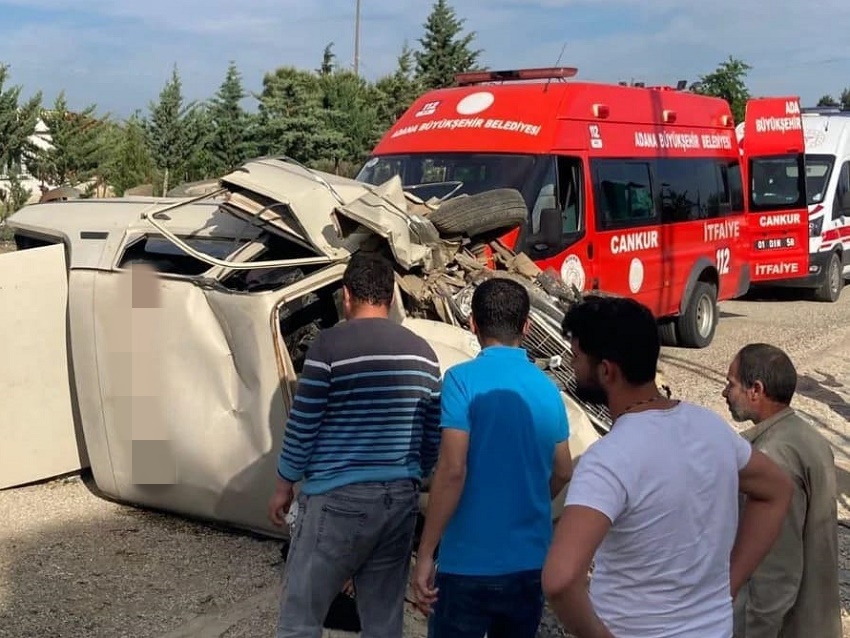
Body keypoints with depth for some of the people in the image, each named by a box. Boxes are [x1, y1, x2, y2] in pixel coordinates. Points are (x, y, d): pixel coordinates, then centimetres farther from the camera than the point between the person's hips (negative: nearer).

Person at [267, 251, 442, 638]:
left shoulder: (331, 345, -10)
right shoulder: (423, 353, 7)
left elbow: (302, 426, -8)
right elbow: (433, 438, 11)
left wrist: (284, 486, 6)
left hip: (338, 499, -5)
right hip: (401, 499, 6)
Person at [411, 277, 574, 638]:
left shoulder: (463, 379, -12)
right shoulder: (548, 388, 4)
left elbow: (452, 471, -19)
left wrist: (424, 554, -13)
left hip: (469, 563, -5)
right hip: (531, 562, 5)